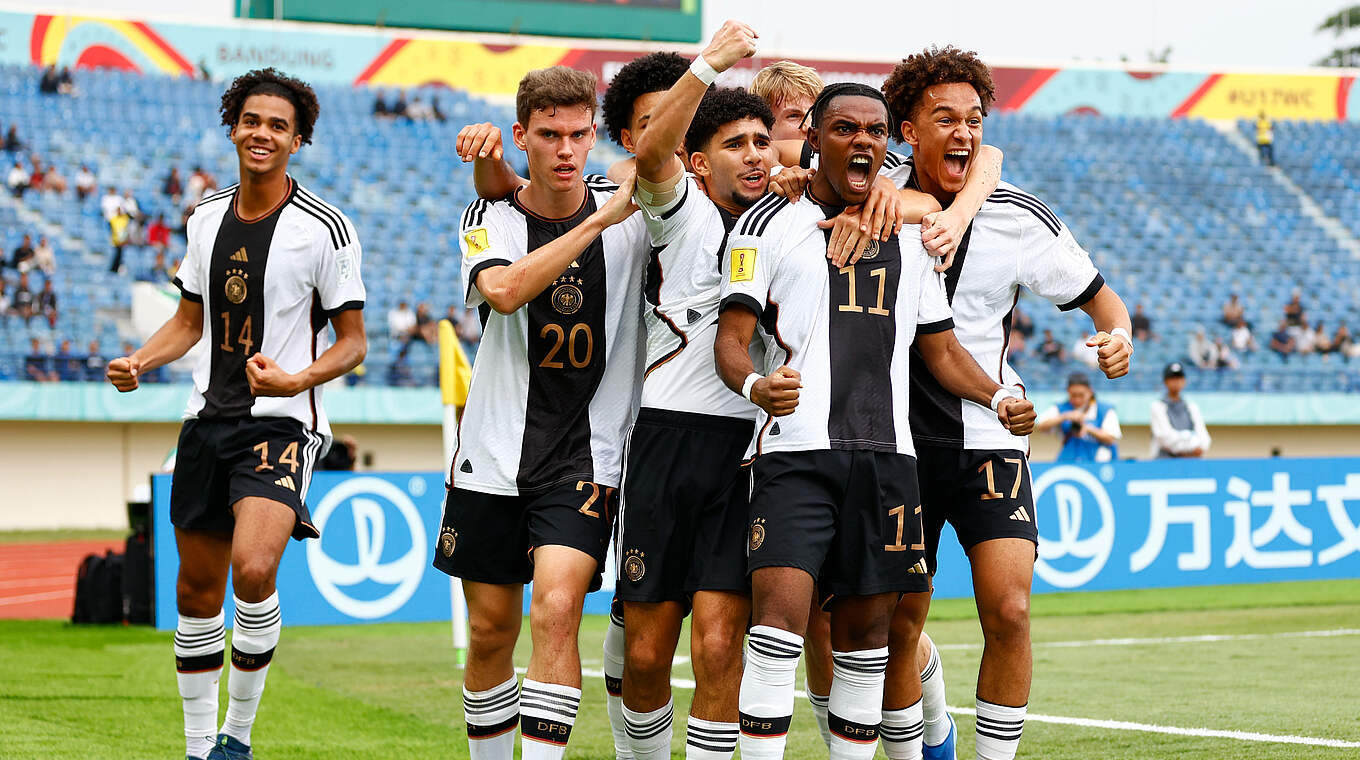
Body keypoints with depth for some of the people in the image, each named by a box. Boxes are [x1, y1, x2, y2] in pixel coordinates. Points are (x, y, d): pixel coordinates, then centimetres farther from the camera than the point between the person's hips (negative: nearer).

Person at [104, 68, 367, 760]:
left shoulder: (324, 227, -7)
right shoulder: (207, 218, 9)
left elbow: (353, 342, -4)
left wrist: (295, 381, -22)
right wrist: (138, 362, 2)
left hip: (282, 424, -5)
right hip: (208, 418, 5)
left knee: (253, 569, -24)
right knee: (197, 589, 8)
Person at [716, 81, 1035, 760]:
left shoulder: (912, 237, 19)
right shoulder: (770, 224, 4)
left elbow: (941, 348, 22)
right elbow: (732, 335, -3)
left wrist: (999, 397, 3)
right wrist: (755, 385, -26)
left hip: (886, 455, 5)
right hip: (796, 450, -5)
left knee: (866, 630, 6)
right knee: (780, 620, -17)